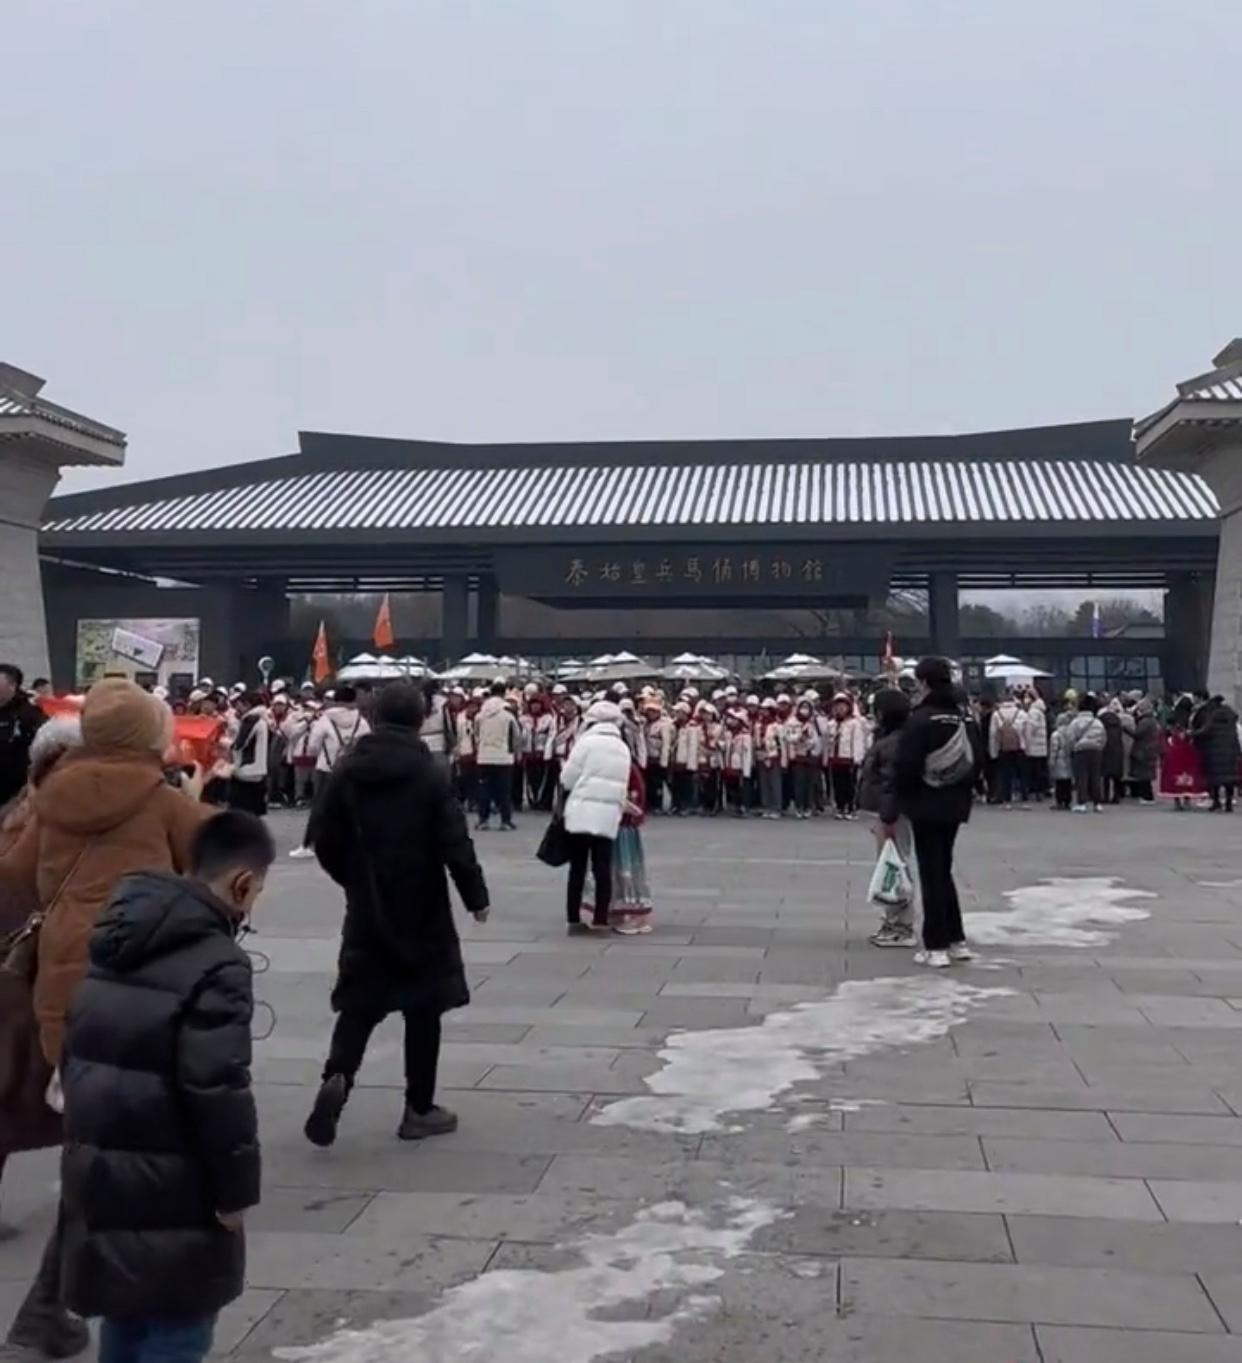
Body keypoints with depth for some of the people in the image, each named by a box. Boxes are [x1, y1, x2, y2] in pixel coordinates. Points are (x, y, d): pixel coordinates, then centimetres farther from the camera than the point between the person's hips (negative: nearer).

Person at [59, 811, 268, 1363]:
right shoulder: (216, 965, -19)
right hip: (171, 1192, -8)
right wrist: (235, 1189, -11)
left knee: (126, 1317, 22)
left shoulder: (116, 945, 9)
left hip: (99, 1172, 9)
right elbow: (218, 1093, -21)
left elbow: (76, 1059, 17)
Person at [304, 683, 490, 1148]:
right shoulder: (431, 773, -11)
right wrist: (476, 896, 0)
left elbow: (326, 844, 4)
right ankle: (419, 1109, 14)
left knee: (359, 1003, 10)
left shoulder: (346, 772, 0)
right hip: (422, 911, -3)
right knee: (422, 1007, 8)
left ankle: (337, 1078, -15)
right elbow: (455, 845, -14)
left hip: (366, 912, 3)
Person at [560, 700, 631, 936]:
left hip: (582, 811, -3)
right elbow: (623, 785, 11)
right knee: (603, 868, 5)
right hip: (609, 814, 3)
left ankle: (574, 919, 4)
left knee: (577, 868, 3)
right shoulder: (623, 748, 13)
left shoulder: (587, 741, -4)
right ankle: (601, 920, 2)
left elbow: (567, 779, -2)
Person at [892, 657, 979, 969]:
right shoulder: (965, 717, 5)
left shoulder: (920, 719, -16)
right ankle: (956, 941, 20)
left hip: (926, 805, -6)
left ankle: (936, 947, 2)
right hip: (955, 805, 6)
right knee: (943, 870, 18)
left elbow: (905, 767, -17)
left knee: (931, 874, 0)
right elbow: (976, 759, 10)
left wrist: (901, 802, -2)